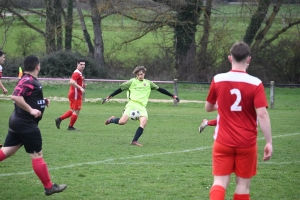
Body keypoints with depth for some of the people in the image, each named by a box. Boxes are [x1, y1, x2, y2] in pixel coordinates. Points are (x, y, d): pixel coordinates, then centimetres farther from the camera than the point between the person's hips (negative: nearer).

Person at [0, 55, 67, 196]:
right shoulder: (28, 81, -18)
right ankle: (49, 187, 7)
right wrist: (31, 110, -27)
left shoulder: (28, 80, 13)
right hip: (26, 124, -10)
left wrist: (42, 101, 11)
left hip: (17, 121, 10)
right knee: (37, 155, -1)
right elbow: (16, 97, -31)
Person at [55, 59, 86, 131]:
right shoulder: (77, 73, -17)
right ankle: (70, 126, 8)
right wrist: (80, 88, -31)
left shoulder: (79, 73, 16)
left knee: (73, 111, 18)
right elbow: (72, 82, -30)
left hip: (73, 94, 10)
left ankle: (59, 119, 16)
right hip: (75, 95, -10)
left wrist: (83, 85, 10)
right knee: (76, 111, -1)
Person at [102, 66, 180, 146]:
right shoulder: (132, 82, 9)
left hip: (142, 106, 3)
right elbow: (120, 89, 10)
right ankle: (111, 120, 13)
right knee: (122, 121, -21)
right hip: (132, 104, -3)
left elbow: (160, 89, 24)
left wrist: (172, 96, 24)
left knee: (144, 121, -25)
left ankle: (134, 141, -21)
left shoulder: (148, 83, 19)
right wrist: (109, 97, 8)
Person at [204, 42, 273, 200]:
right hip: (247, 143, -1)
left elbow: (208, 108, 11)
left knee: (220, 181, 2)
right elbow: (262, 114, -16)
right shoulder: (255, 84, -10)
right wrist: (269, 142, -10)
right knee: (243, 184, 9)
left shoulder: (218, 80, -3)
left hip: (223, 142, 1)